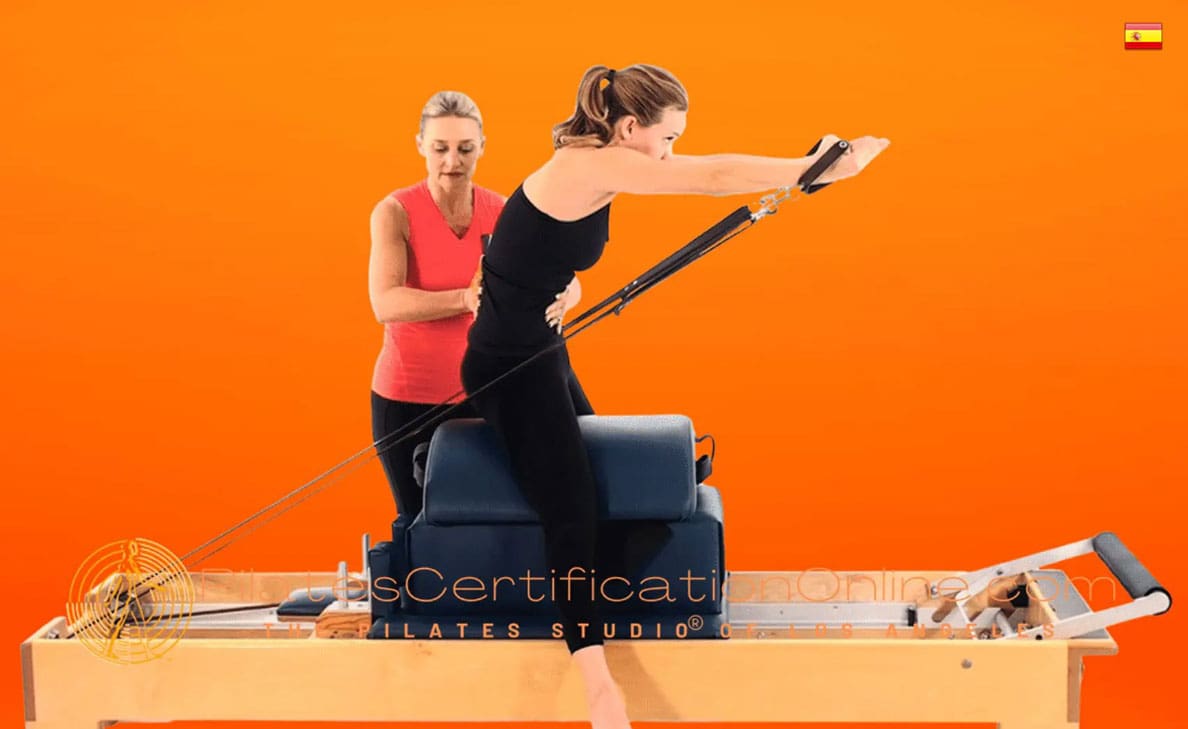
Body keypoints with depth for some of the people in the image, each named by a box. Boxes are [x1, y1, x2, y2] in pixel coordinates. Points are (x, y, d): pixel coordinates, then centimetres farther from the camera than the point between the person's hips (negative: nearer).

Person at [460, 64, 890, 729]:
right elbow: (712, 178, -25)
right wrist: (820, 170, -23)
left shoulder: (596, 164, 6)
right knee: (573, 507, -13)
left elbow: (702, 174, 10)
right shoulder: (593, 166, -23)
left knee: (584, 469, 17)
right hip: (510, 366, -10)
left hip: (541, 353, 10)